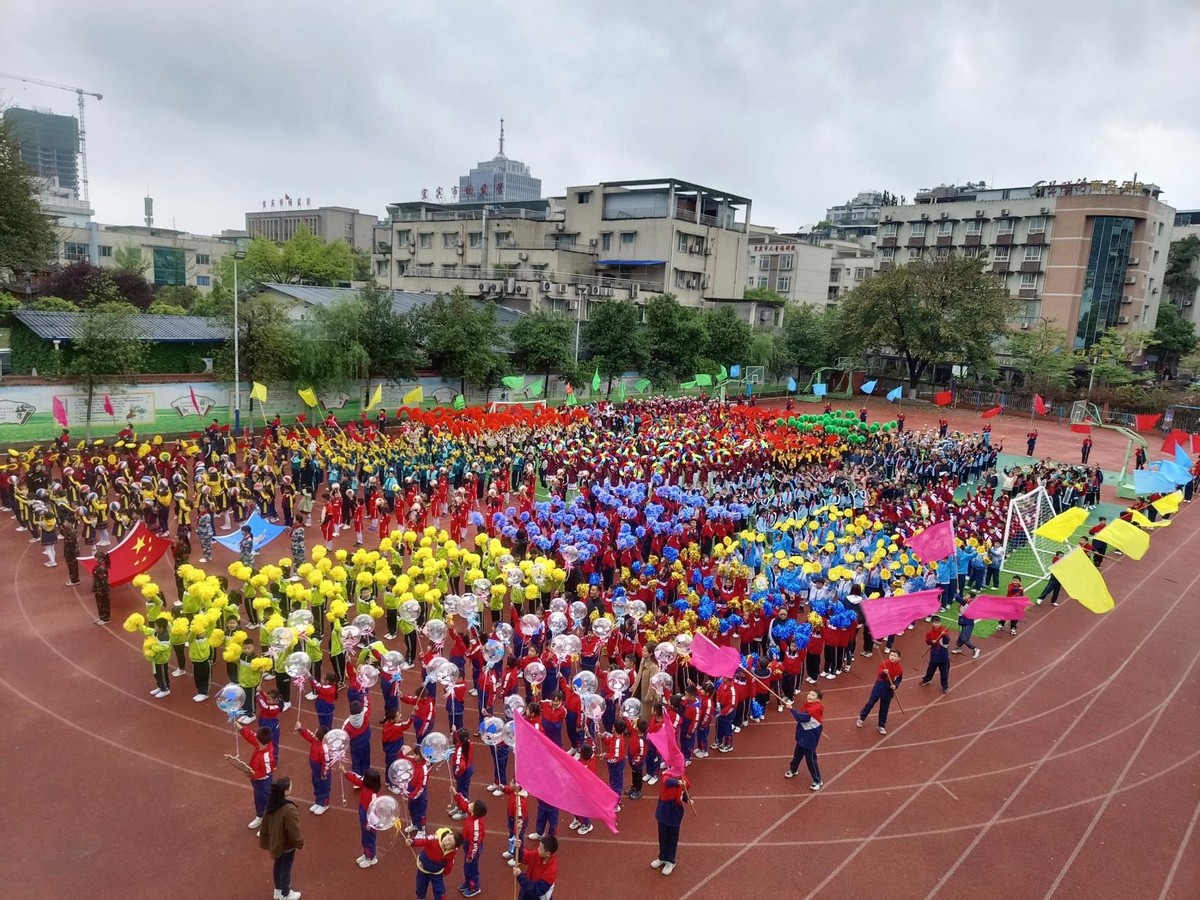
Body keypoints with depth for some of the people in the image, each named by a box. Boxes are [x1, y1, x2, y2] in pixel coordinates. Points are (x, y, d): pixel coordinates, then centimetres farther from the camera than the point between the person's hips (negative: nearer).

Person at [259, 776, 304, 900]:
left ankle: (278, 890, 47)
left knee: (278, 865, 27)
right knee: (286, 869, 14)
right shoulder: (289, 809, -37)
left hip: (275, 842, 7)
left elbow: (266, 824, 3)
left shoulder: (271, 804, -13)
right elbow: (294, 831, -26)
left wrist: (265, 838, 18)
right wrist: (300, 843, -7)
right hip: (287, 845, -7)